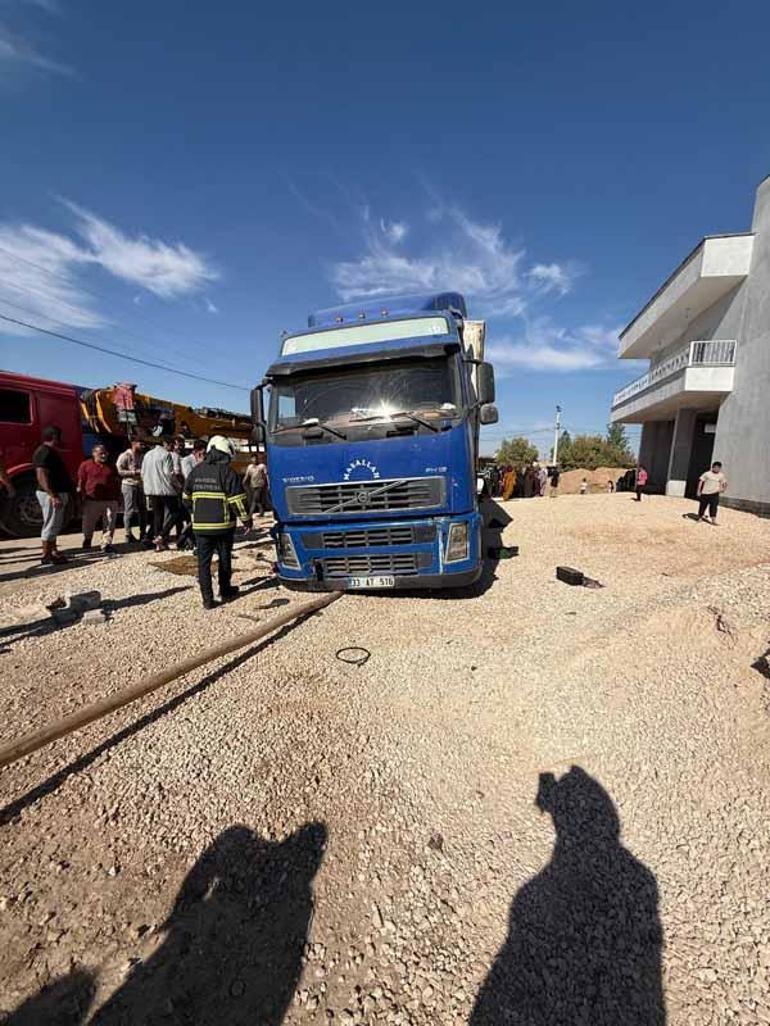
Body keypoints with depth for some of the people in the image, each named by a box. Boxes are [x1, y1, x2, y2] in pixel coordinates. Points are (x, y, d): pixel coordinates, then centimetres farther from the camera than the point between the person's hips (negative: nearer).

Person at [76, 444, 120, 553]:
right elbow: (80, 483, 2)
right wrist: (82, 497, -3)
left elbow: (117, 483, 18)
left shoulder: (111, 467, 13)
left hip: (110, 500, 2)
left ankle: (106, 544, 4)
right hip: (92, 500, -2)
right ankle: (87, 541, 31)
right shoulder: (85, 465, 3)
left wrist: (117, 497, 11)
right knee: (88, 524, 9)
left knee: (109, 524, -1)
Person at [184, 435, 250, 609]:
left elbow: (187, 497, 15)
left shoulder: (196, 471, 7)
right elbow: (237, 499, -13)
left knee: (203, 561, 7)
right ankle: (225, 592, 26)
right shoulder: (227, 471, -9)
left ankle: (207, 599, 7)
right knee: (224, 559, 13)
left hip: (200, 525, 3)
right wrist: (246, 518, -2)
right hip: (223, 524, -3)